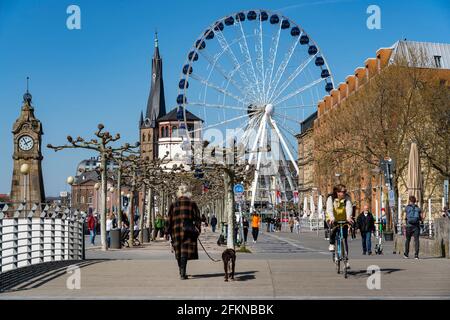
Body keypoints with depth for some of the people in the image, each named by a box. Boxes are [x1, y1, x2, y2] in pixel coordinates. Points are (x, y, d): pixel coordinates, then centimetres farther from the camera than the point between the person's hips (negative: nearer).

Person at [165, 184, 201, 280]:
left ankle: (181, 272, 28)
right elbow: (197, 218, 0)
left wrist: (168, 231, 14)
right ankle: (183, 273, -17)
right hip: (187, 229, -3)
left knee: (179, 251, 16)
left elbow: (169, 219, 8)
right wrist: (198, 230, 5)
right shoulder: (192, 204, 1)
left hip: (176, 229, 3)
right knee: (185, 251, -5)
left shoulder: (173, 204, 7)